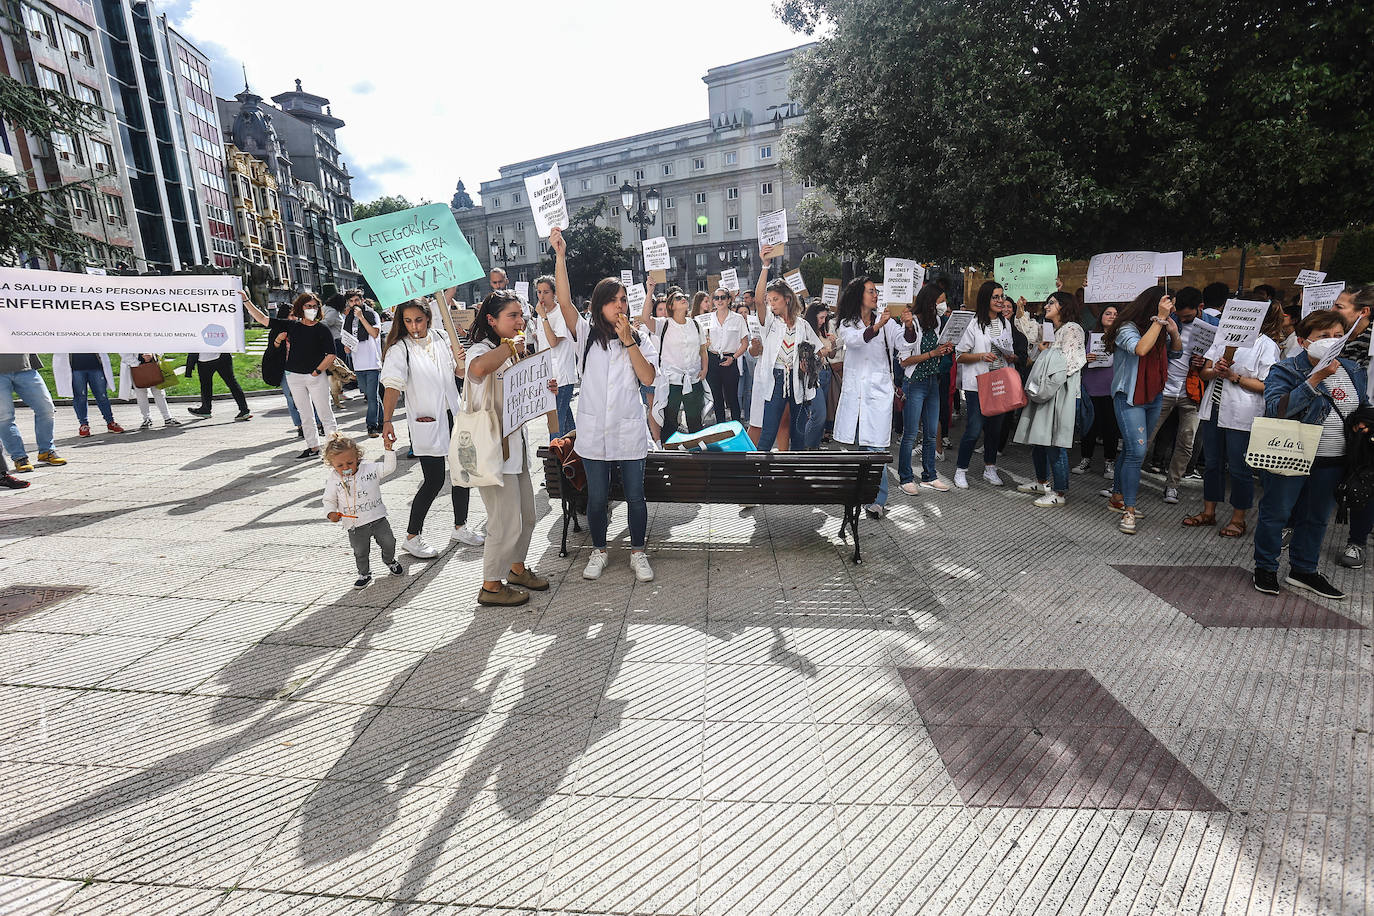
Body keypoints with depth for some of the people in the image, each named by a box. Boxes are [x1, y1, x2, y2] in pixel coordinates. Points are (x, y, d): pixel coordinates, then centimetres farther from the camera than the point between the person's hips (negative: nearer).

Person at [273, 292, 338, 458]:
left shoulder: (322, 329, -4)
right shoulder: (292, 327, 7)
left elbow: (331, 355, -9)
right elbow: (276, 346, 18)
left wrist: (317, 371, -11)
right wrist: (279, 340, -3)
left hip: (316, 376, -4)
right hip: (294, 376, 4)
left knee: (324, 413, -5)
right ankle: (313, 447, 18)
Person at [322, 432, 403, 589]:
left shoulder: (369, 468, -4)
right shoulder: (333, 480, -4)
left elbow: (389, 467, -5)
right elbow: (329, 500, 4)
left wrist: (388, 449, -15)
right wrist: (331, 513, -14)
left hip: (378, 517, 1)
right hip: (356, 525, 0)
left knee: (388, 542, 8)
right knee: (360, 552, 9)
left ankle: (390, 561, 38)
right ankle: (364, 574, 32)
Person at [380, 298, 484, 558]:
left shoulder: (441, 337, 5)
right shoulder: (399, 349, -8)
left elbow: (459, 374, 13)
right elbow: (392, 385, -19)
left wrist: (460, 362, -9)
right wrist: (387, 421, -32)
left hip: (454, 415, 5)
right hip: (426, 421, -5)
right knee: (434, 480, -6)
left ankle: (460, 527, 27)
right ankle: (411, 537, 10)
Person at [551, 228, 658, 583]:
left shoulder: (640, 338, 6)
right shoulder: (586, 333, 3)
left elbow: (649, 378, -7)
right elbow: (564, 301, -12)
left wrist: (628, 341, -11)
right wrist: (560, 255, -18)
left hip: (630, 431, 0)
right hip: (594, 430, 0)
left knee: (635, 496, 6)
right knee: (597, 497, 9)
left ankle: (638, 553, 24)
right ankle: (599, 551, 29)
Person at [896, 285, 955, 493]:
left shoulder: (935, 321, 11)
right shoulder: (910, 323, -13)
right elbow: (904, 361, -15)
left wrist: (945, 350, 5)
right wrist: (932, 353, -18)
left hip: (933, 381, 8)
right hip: (914, 383, -8)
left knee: (931, 434, 11)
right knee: (910, 435, -1)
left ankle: (929, 476, 22)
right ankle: (906, 479, 10)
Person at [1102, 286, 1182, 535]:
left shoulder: (1159, 330, 9)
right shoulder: (1127, 327, -13)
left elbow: (1176, 354, 18)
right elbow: (1140, 348, -31)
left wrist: (1174, 332, 1)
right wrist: (1160, 319, -28)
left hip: (1154, 397, 8)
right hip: (1129, 398, -7)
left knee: (1130, 449, 13)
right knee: (1137, 451, -14)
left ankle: (1118, 497, 23)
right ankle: (1129, 511, -10)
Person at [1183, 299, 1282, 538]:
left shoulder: (1267, 345, -4)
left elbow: (1265, 386, -10)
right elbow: (1204, 372, 6)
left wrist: (1233, 376, -19)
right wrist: (1215, 371, -15)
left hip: (1241, 416, -5)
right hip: (1214, 409, 5)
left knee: (1239, 468, 3)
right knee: (1212, 463, 13)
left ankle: (1238, 519, 16)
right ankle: (1208, 513, 25)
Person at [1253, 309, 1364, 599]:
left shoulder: (1353, 371, 8)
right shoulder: (1285, 370, -11)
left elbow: (1364, 407, 23)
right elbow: (1275, 409, -27)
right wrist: (1315, 379, -31)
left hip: (1332, 462, 6)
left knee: (1316, 518, 16)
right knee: (1275, 513, 3)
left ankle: (1303, 570, 29)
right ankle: (1265, 567, 17)